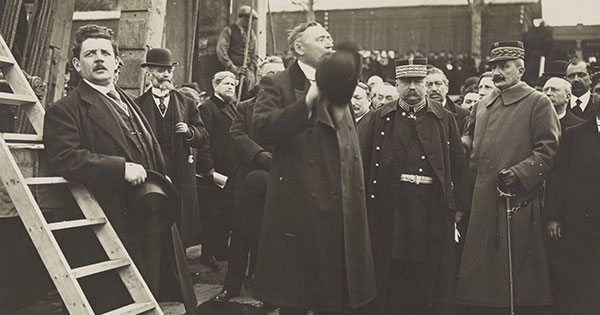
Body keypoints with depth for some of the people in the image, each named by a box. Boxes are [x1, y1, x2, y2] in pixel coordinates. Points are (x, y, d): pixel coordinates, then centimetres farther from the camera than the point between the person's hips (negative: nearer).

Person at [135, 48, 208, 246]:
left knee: (181, 227, 4)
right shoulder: (137, 105, 6)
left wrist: (189, 132, -7)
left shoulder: (187, 104, 13)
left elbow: (203, 136, 13)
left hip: (181, 177, 2)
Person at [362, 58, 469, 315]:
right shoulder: (380, 118, 8)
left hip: (434, 206, 0)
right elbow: (367, 162, 6)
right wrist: (368, 203, 0)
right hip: (390, 207, 0)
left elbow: (458, 164, 6)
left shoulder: (445, 118, 8)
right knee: (392, 272, 7)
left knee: (436, 275, 6)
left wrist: (459, 205, 2)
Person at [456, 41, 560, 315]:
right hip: (482, 205, 6)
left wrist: (519, 173, -21)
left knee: (518, 279, 3)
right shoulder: (482, 105, 16)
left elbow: (548, 150, -9)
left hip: (520, 203, -5)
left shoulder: (538, 103, -1)